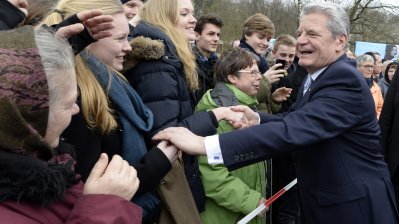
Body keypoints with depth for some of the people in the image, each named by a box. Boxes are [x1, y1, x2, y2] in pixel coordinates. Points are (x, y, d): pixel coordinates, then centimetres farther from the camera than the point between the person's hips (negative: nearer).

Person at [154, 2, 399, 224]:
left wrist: (203, 144, -41)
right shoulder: (315, 77, 8)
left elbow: (294, 130, -36)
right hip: (321, 202, 8)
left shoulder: (345, 80, -23)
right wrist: (258, 119, -11)